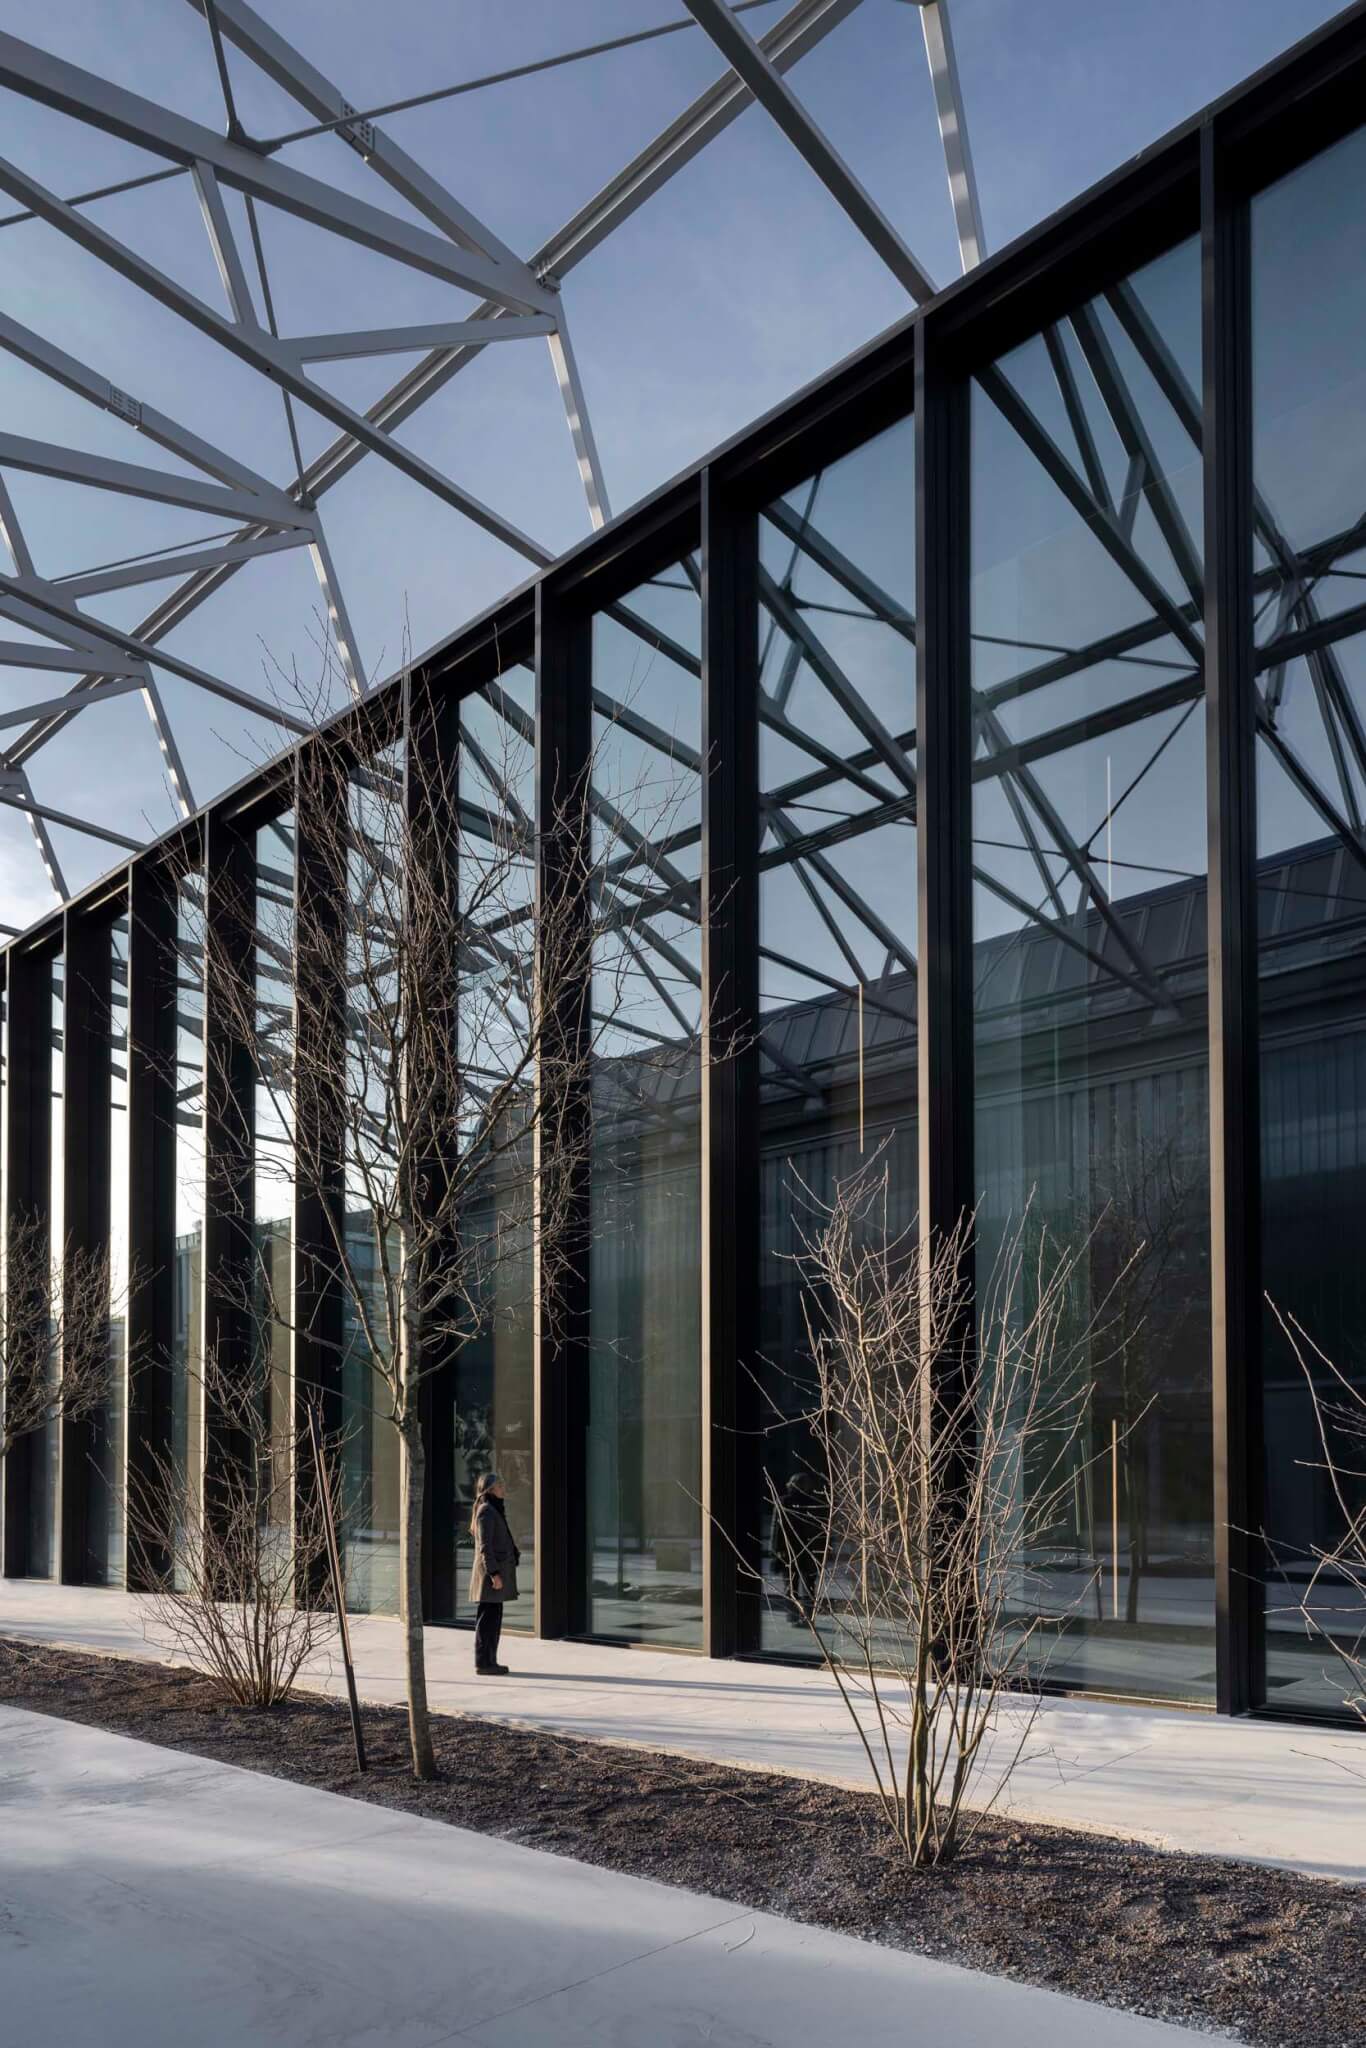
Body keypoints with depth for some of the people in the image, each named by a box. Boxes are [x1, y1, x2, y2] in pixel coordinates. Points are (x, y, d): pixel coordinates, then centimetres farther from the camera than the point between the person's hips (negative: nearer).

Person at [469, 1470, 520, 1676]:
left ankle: (489, 1661, 16)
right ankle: (483, 1663, -4)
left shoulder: (493, 1510, 17)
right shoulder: (486, 1511, -14)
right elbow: (484, 1546, -19)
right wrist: (494, 1573, -22)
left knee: (493, 1616, 12)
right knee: (488, 1617, -7)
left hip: (496, 1569, 10)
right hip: (491, 1569, -10)